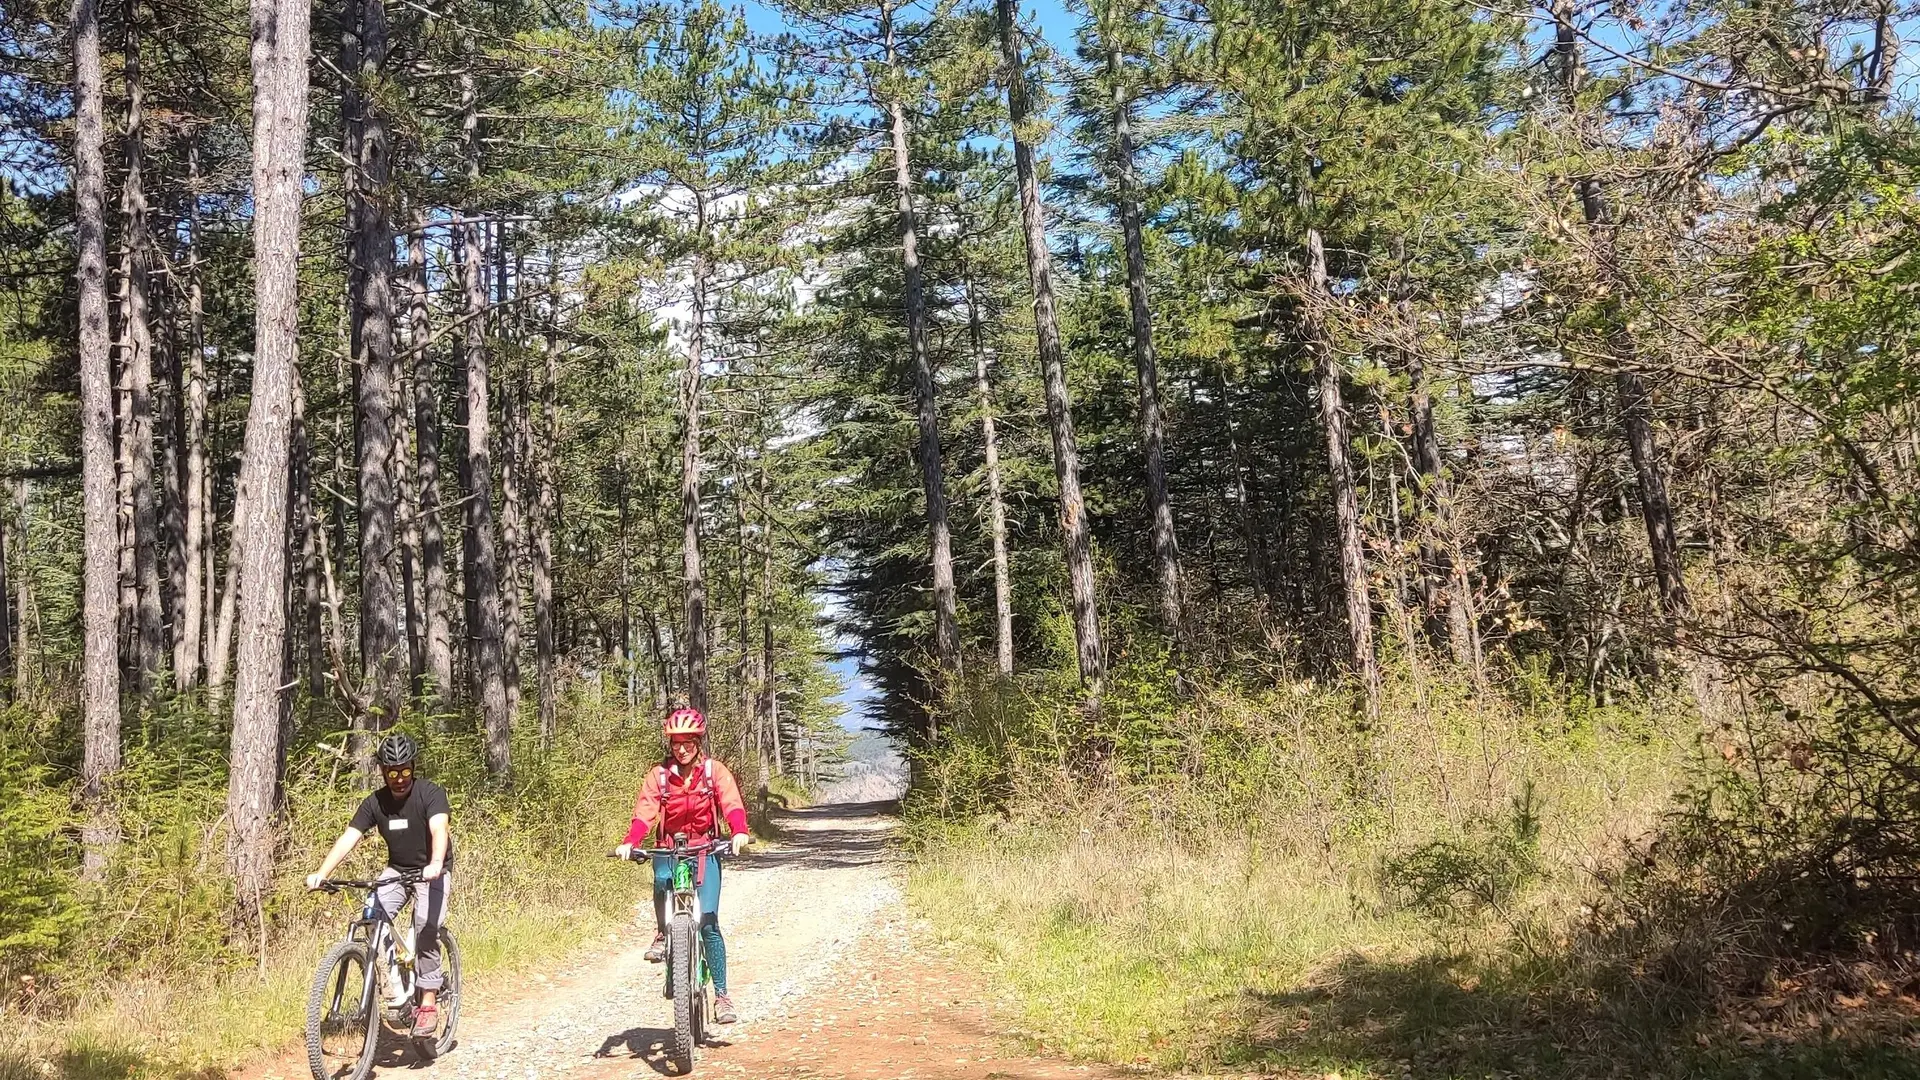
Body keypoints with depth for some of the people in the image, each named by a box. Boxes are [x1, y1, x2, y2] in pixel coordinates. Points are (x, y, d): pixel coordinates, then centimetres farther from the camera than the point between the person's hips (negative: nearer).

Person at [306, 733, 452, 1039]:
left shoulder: (430, 793, -20)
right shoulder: (375, 803, -9)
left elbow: (439, 830, -36)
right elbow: (348, 838, -18)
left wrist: (435, 865, -55)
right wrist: (321, 873, -33)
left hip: (432, 871, -4)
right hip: (397, 869, 4)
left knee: (427, 927, -24)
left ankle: (428, 1003, -15)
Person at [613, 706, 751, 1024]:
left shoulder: (715, 771, -4)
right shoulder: (658, 775, -1)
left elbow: (732, 803, -17)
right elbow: (645, 812, -13)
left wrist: (739, 833, -37)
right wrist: (629, 843, -32)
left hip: (705, 851, -1)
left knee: (708, 923, -12)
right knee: (661, 879, -35)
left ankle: (721, 995, 0)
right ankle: (662, 934, -5)